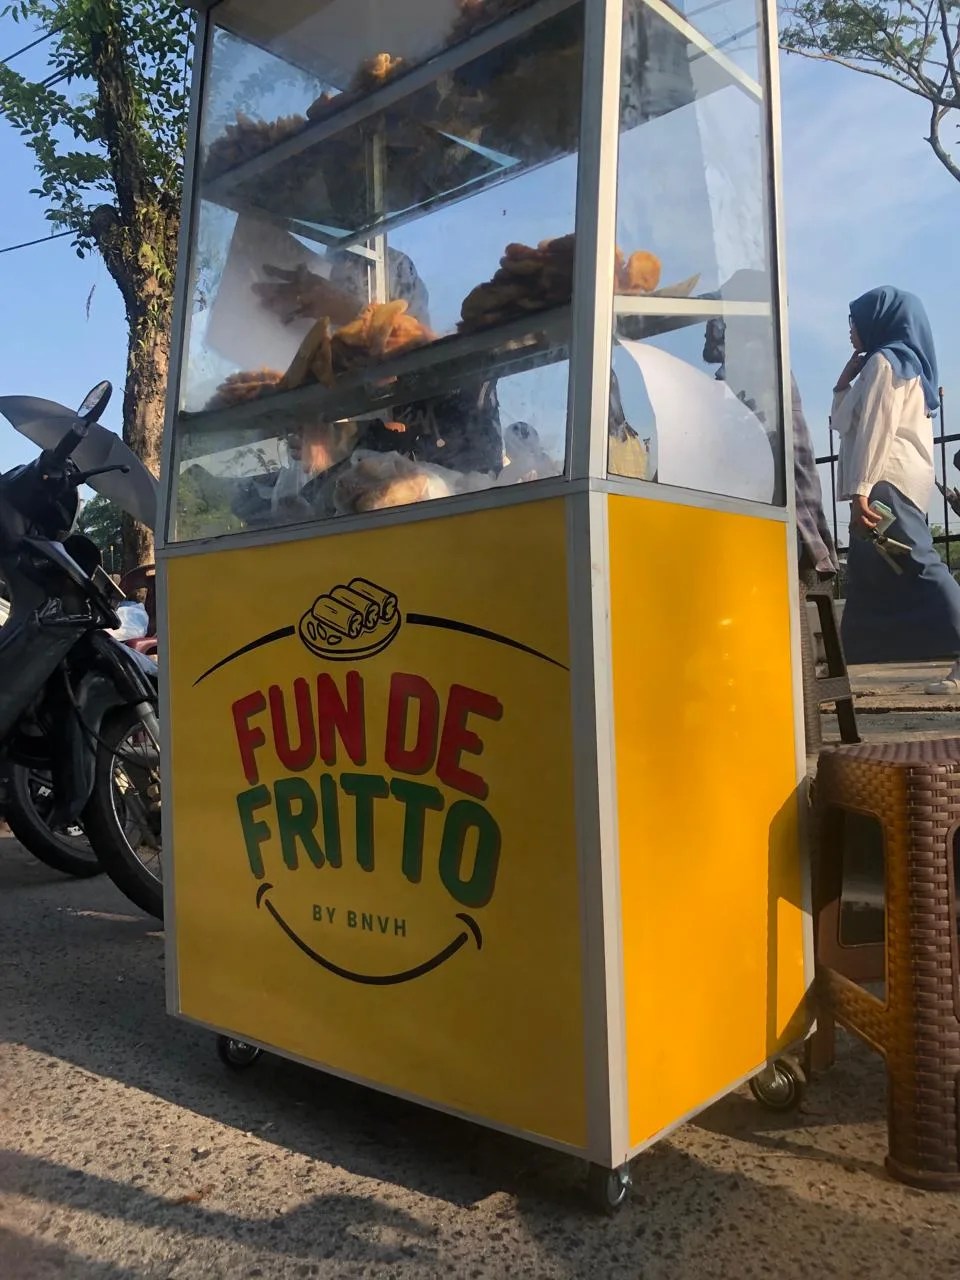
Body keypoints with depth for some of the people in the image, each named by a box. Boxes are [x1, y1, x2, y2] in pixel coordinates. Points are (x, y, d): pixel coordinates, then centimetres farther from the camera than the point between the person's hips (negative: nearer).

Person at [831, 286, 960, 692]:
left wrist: (860, 490, -23)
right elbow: (844, 424, 29)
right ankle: (844, 664, 10)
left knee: (917, 566, -17)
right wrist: (844, 382, 20)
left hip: (887, 484, -10)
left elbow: (876, 430, -17)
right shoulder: (903, 363, 27)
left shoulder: (884, 361, -4)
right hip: (895, 484, 10)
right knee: (870, 579, 8)